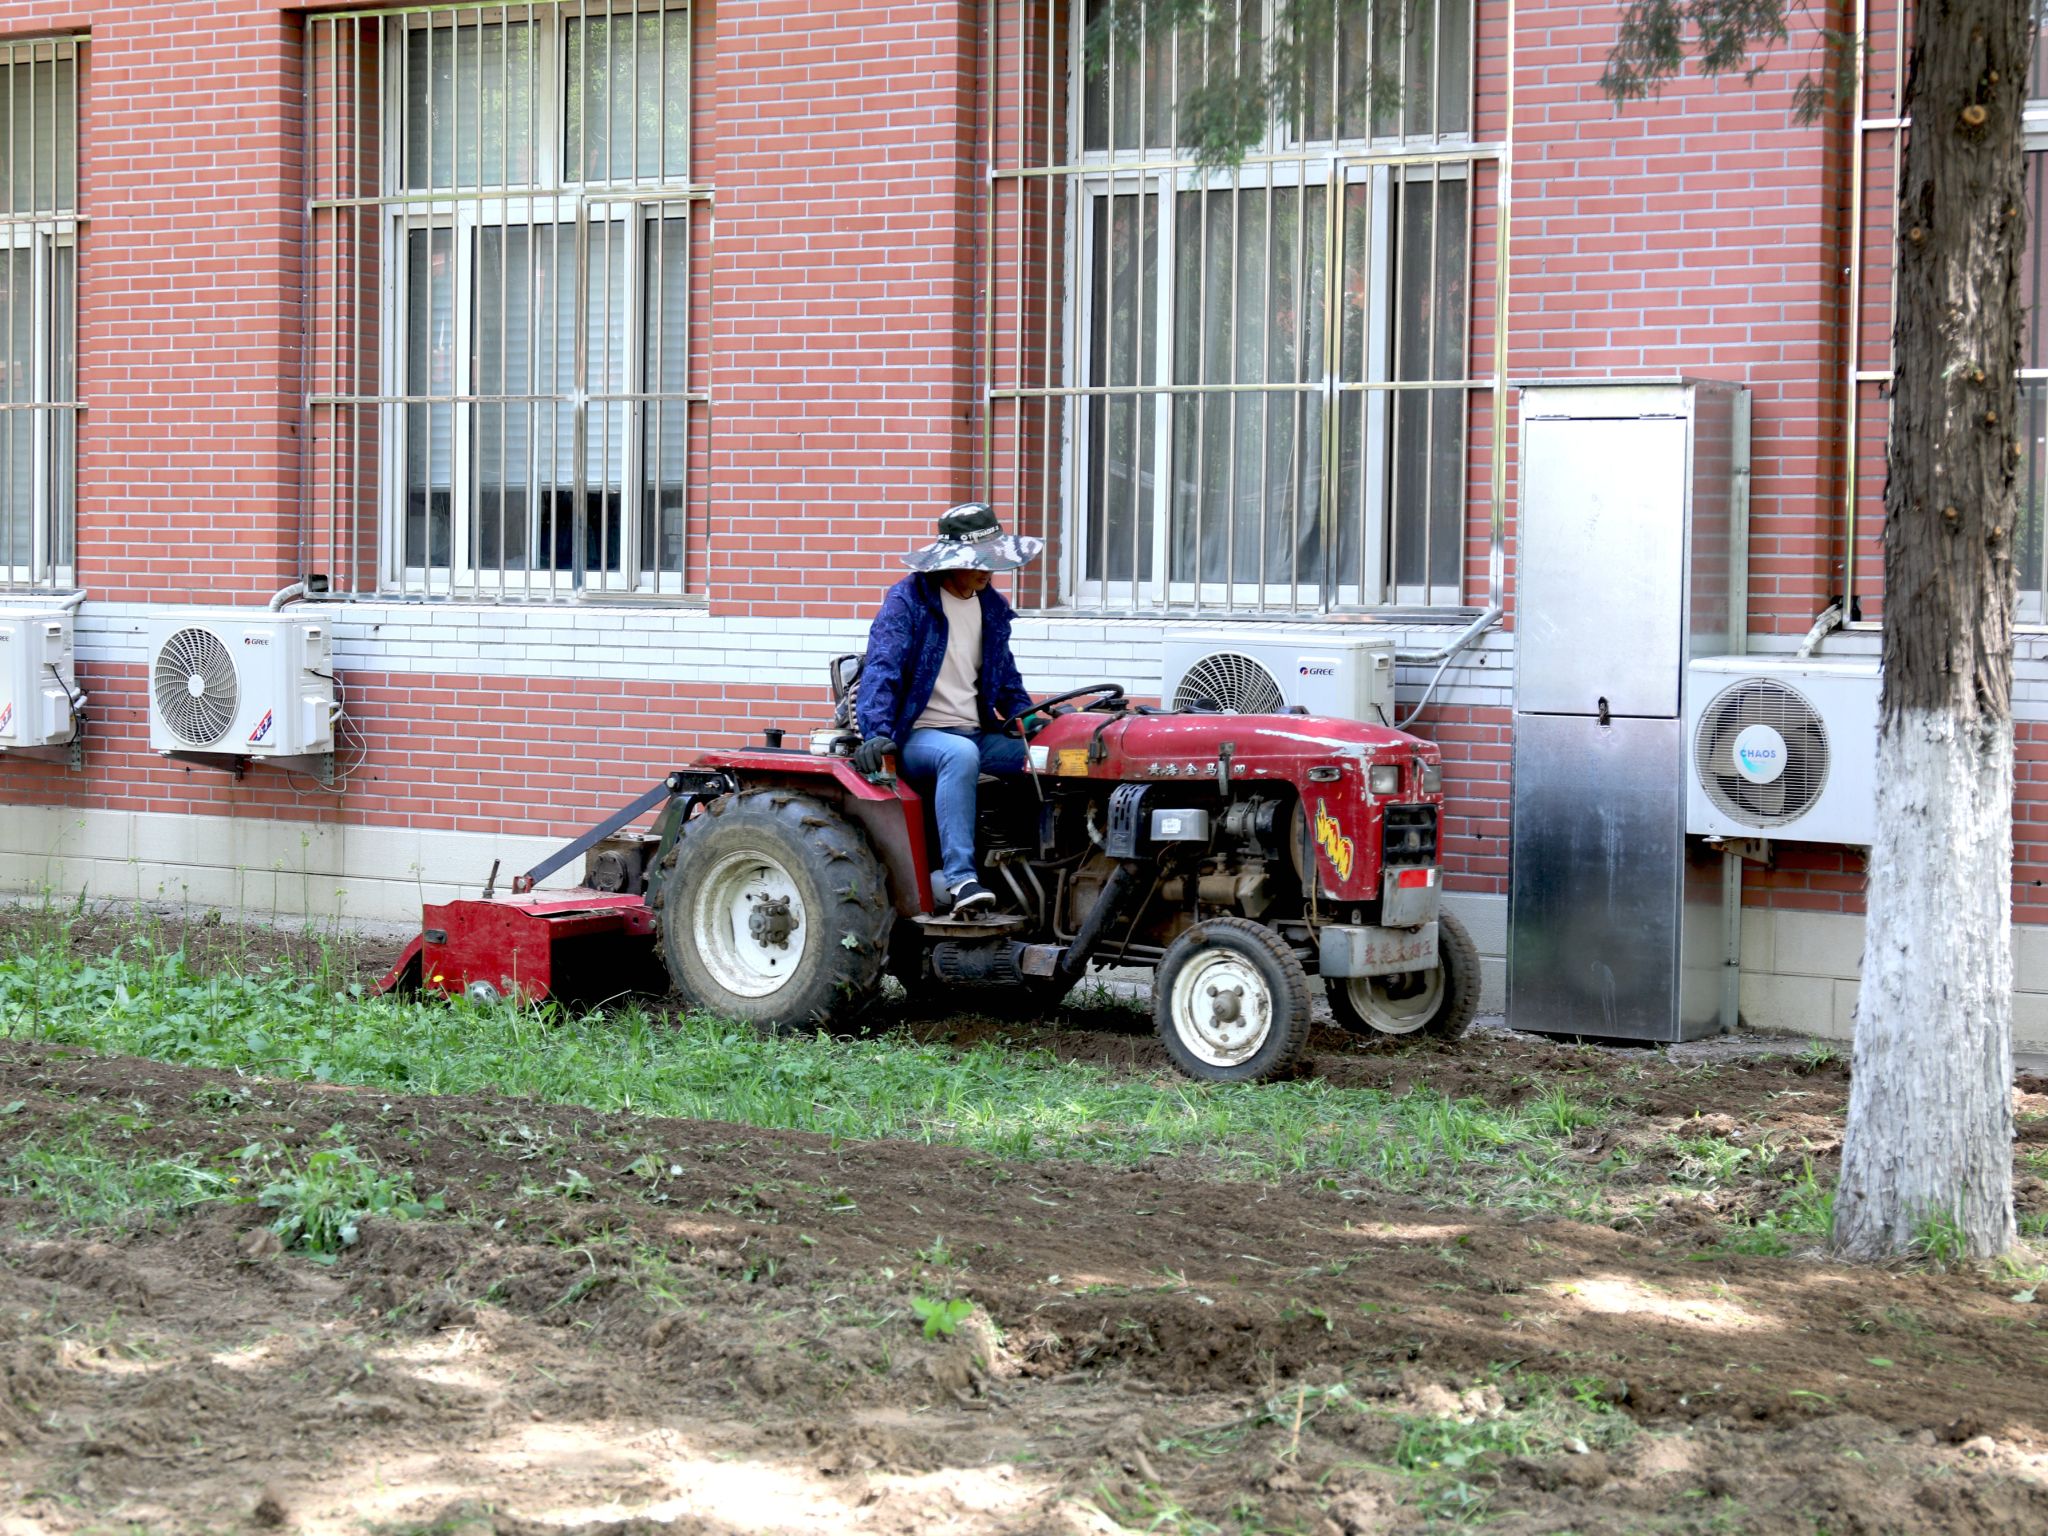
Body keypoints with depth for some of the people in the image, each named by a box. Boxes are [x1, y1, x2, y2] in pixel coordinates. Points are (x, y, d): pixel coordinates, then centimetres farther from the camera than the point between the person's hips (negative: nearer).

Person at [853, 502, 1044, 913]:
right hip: (916, 736, -6)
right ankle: (960, 878, -46)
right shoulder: (908, 599, -5)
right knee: (960, 753, -39)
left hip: (977, 735, 6)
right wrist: (877, 733, -28)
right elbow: (882, 668, -15)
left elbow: (1004, 674, 26)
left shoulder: (992, 607, 15)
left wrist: (1023, 714, 6)